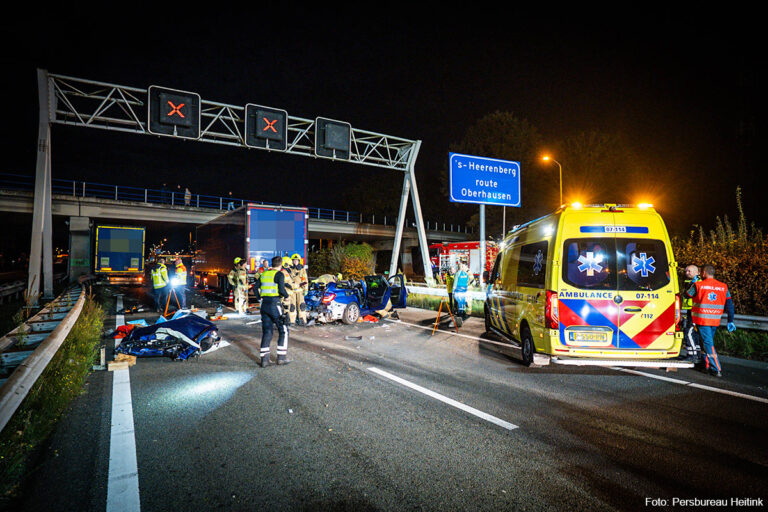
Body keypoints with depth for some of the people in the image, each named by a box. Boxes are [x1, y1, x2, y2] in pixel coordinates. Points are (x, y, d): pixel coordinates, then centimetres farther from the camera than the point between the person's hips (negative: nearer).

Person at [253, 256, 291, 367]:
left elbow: (256, 287, 10)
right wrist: (286, 295, 3)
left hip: (264, 304, 6)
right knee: (283, 330, 6)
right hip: (275, 304, -6)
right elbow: (281, 289, -16)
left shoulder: (264, 274, 13)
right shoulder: (279, 274, -6)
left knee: (266, 331, 10)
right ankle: (281, 357, 5)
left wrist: (259, 298, 21)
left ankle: (264, 359, 8)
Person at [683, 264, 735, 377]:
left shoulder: (698, 285, -9)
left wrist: (693, 285, 21)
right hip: (715, 321, 5)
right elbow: (729, 305, 7)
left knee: (708, 343, -3)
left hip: (701, 319, -5)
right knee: (709, 341, 20)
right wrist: (730, 321, 13)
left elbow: (687, 295, 7)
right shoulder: (724, 287, 5)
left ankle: (716, 369, -8)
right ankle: (708, 365, 28)